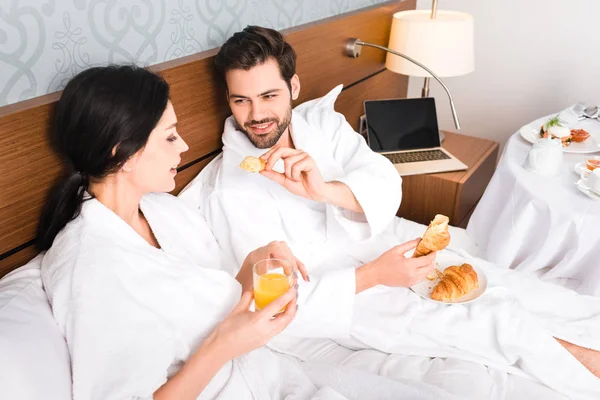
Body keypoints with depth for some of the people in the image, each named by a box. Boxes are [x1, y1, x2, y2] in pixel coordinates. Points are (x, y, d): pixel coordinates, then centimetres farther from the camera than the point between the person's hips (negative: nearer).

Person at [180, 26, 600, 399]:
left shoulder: (321, 120, -4)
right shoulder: (229, 191, -17)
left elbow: (386, 186, -15)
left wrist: (323, 189, -35)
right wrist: (375, 274, -24)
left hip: (389, 238, 5)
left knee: (513, 285, -1)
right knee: (505, 322, -14)